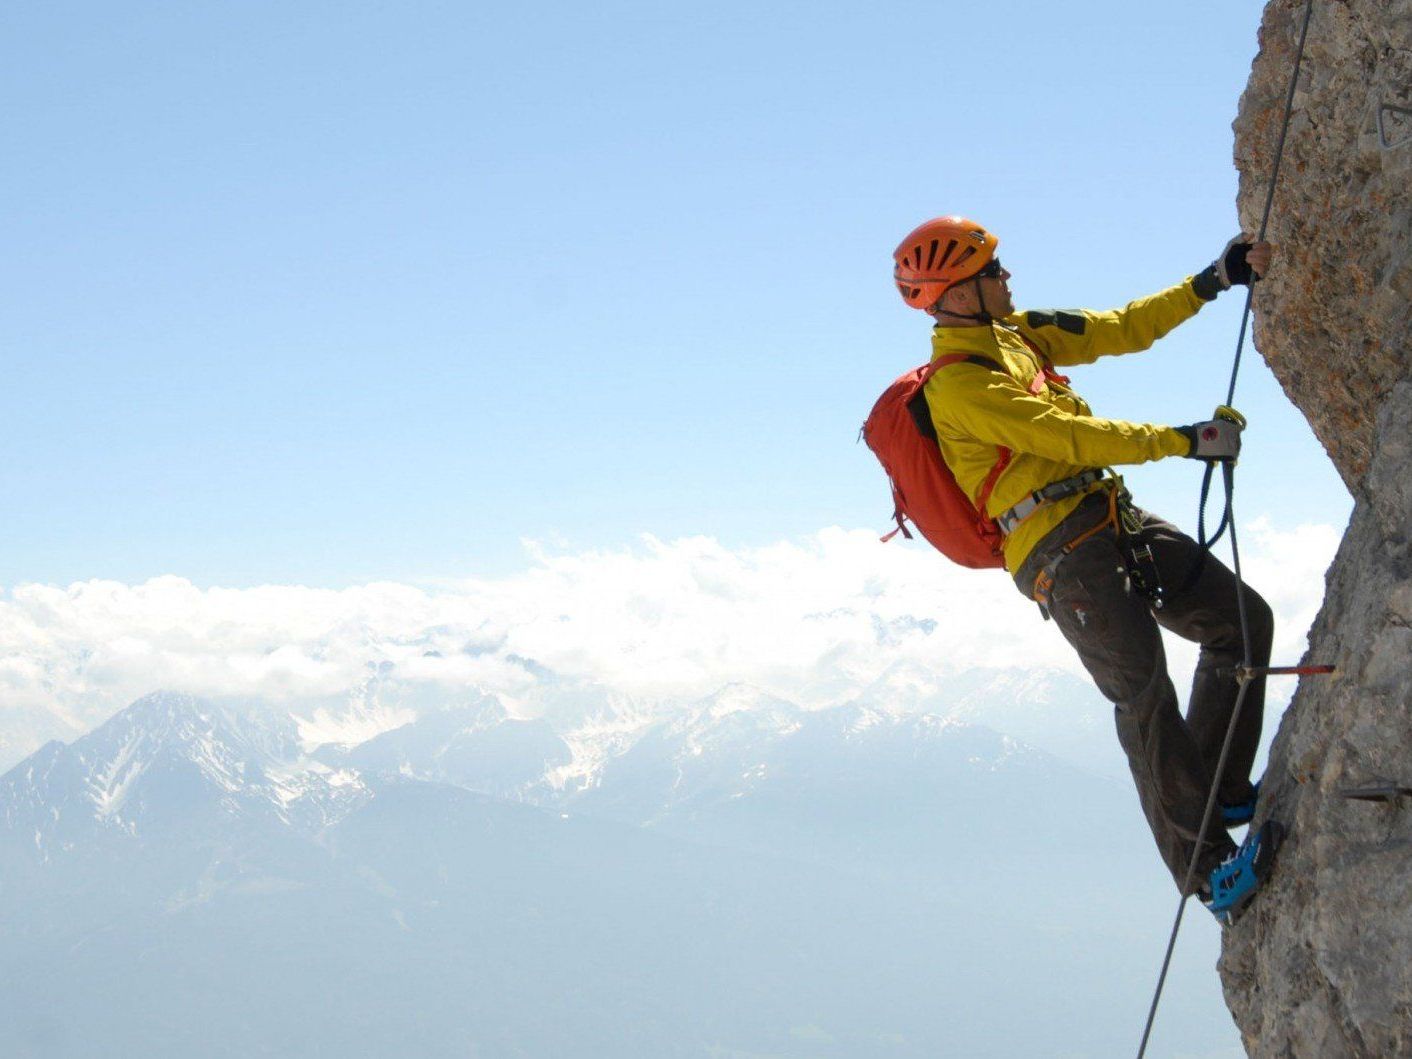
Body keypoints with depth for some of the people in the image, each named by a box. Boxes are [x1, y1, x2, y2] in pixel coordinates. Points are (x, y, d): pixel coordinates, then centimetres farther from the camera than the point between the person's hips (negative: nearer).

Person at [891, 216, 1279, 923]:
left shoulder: (1016, 333, 16)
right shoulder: (958, 385, -12)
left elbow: (1120, 329, 19)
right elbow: (1073, 438, -16)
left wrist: (1214, 280, 14)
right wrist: (1186, 440, -12)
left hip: (1115, 520, 10)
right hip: (1062, 552, -10)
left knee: (1242, 618, 11)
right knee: (1143, 696, -18)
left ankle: (1219, 791, 18)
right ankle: (1208, 869, -18)